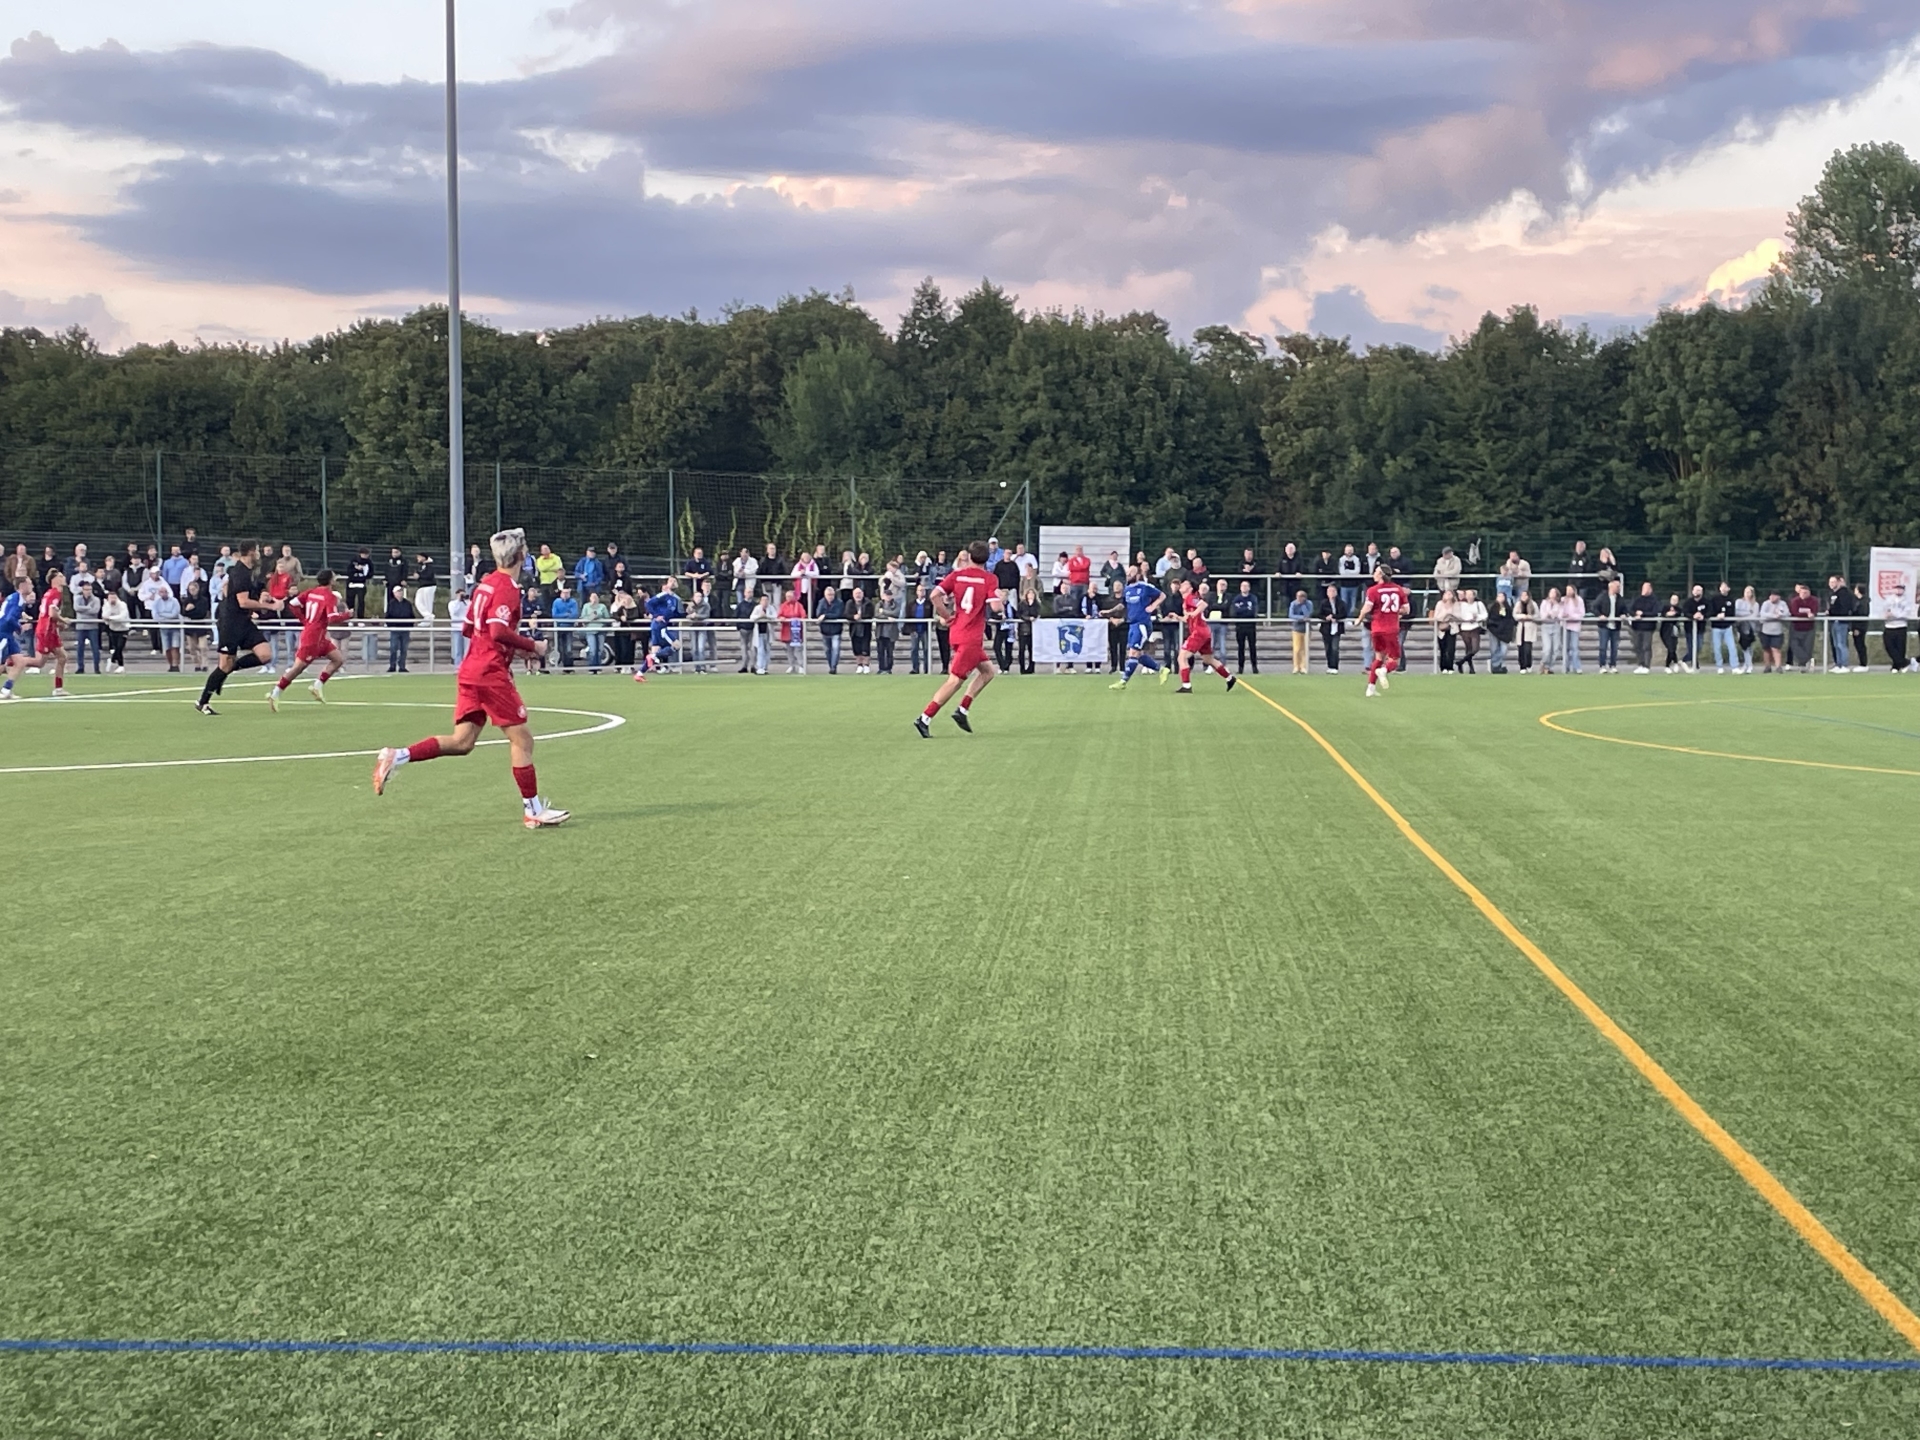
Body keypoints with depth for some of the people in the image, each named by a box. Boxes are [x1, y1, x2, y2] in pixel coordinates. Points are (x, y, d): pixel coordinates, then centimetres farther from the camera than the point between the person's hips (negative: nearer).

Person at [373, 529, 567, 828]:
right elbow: (499, 632, -24)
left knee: (462, 742, 7)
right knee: (522, 739, -1)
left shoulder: (485, 584, 14)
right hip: (492, 674, -9)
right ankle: (533, 810, 3)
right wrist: (532, 646, -11)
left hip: (471, 669, 9)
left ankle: (396, 757, -4)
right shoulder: (507, 587, -13)